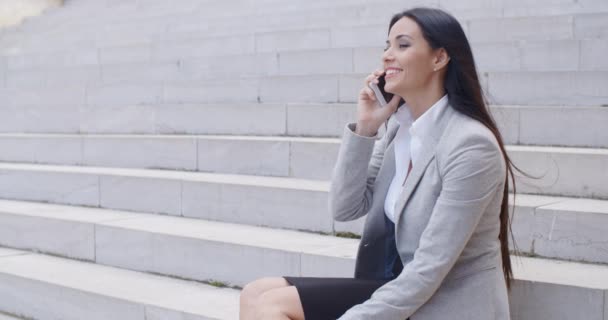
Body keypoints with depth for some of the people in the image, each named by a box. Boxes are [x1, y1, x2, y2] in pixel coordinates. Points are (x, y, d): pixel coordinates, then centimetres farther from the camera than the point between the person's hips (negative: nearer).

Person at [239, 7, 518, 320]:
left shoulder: (471, 145, -19)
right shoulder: (400, 125, 5)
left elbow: (430, 268, -21)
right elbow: (345, 208, 4)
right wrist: (365, 127, -6)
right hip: (396, 287, 7)